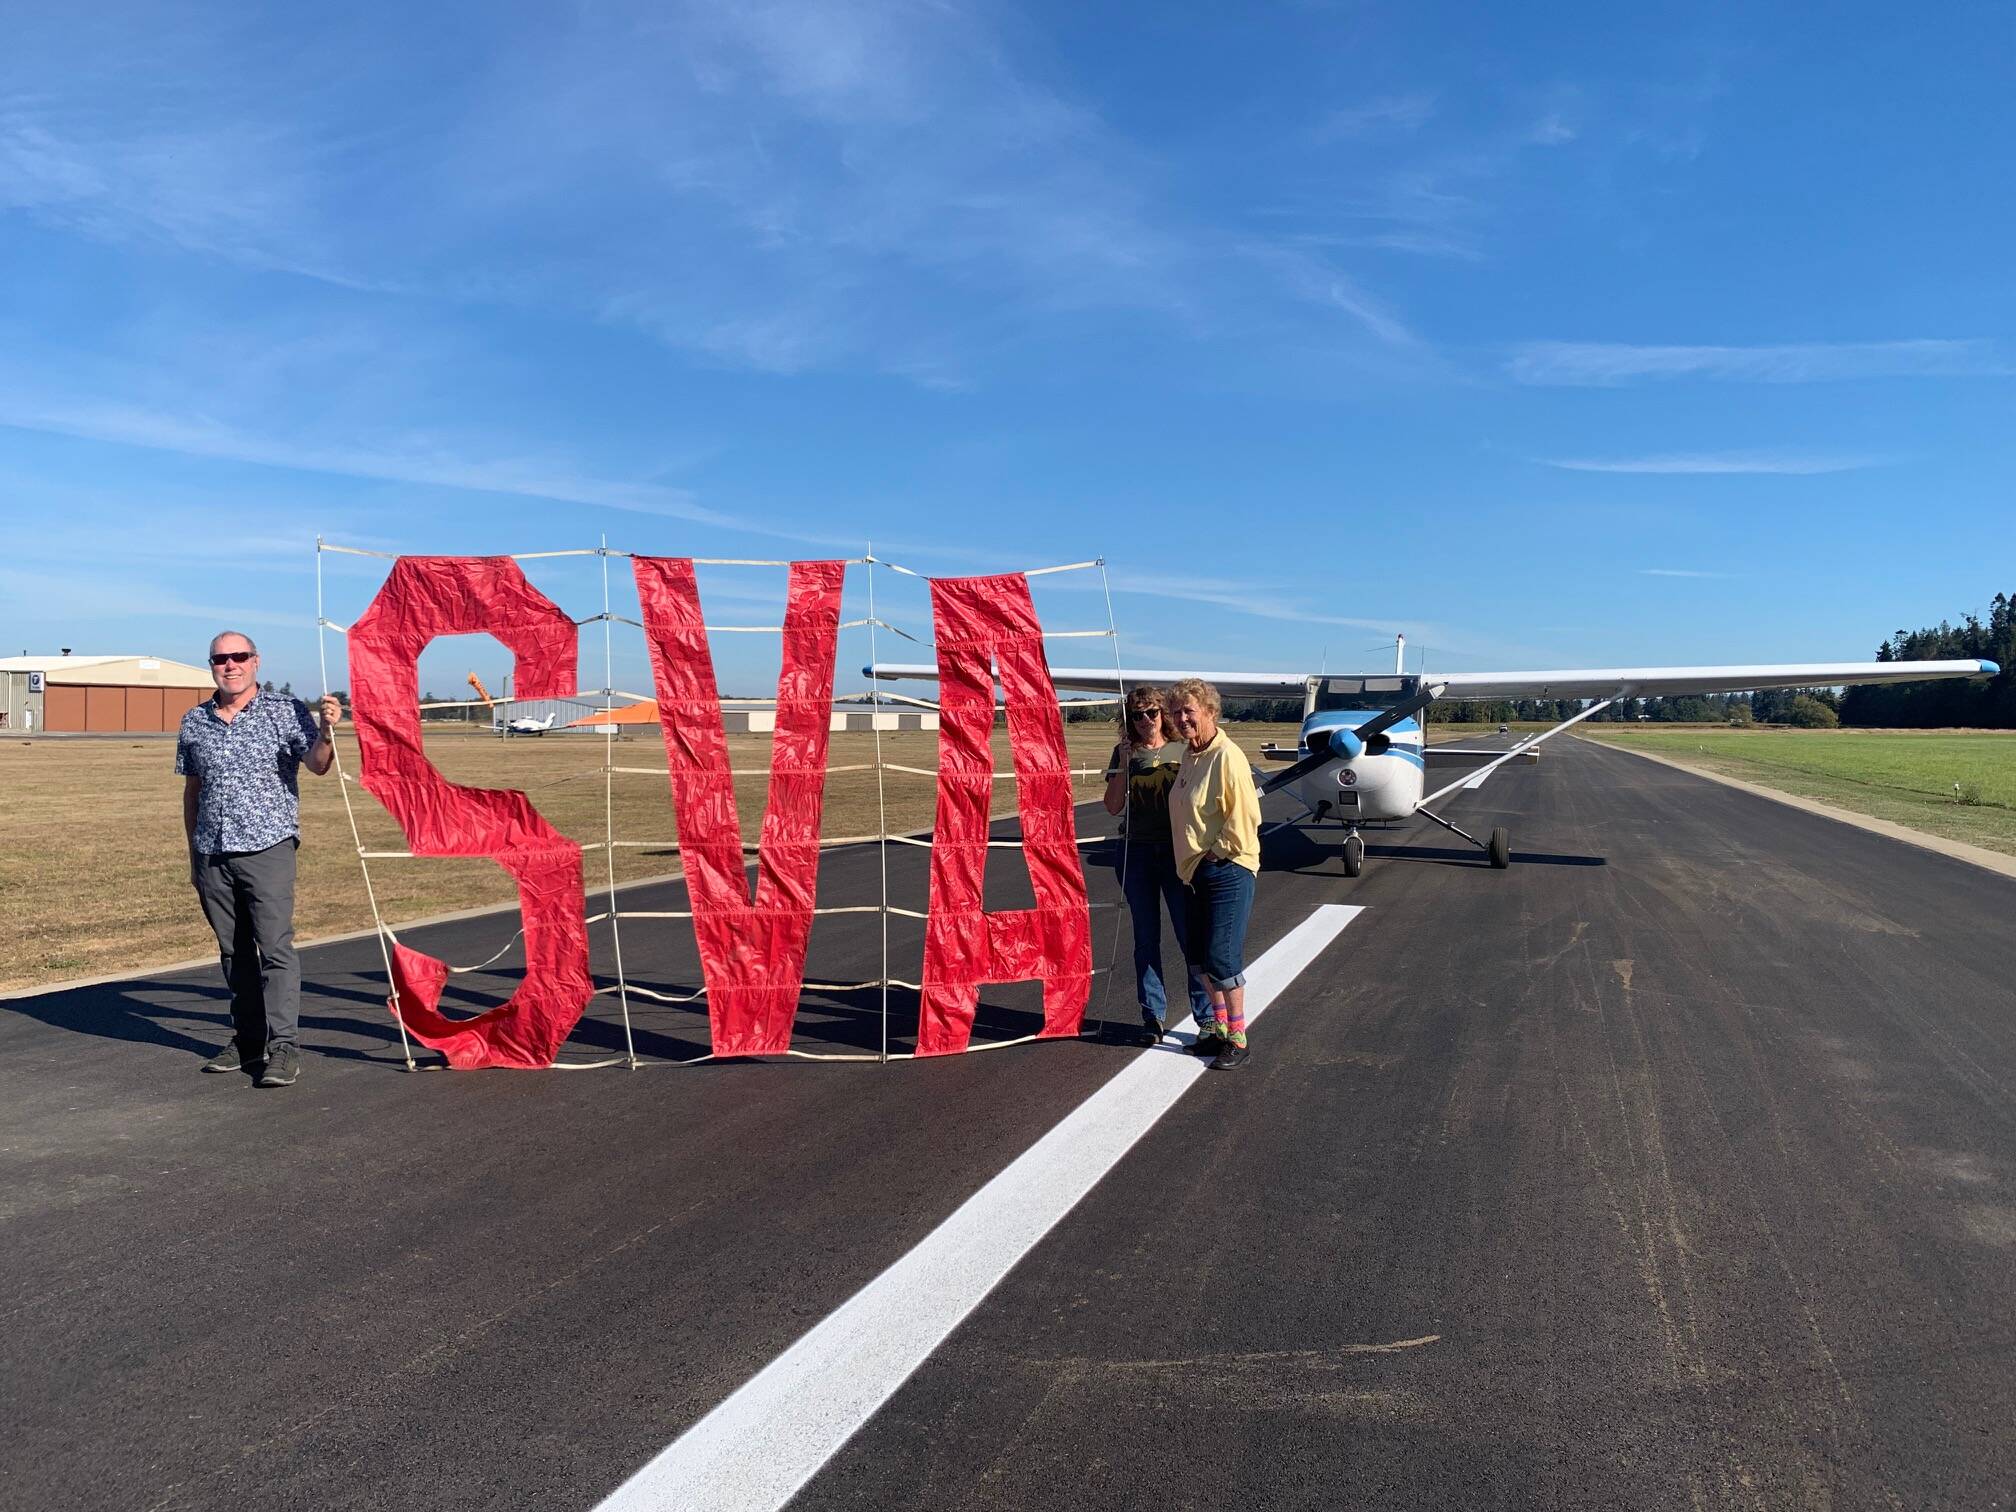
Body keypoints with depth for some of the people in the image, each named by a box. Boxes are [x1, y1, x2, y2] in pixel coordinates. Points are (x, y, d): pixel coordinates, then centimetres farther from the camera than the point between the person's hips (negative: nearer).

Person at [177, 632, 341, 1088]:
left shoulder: (286, 710, -1)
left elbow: (316, 765, -13)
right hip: (212, 854, 5)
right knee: (233, 951, 12)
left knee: (275, 946, -9)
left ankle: (283, 1046, -7)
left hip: (268, 847, -5)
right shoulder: (194, 722, 11)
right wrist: (193, 853, 19)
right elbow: (192, 790, 17)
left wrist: (326, 732, -34)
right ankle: (247, 1041, 21)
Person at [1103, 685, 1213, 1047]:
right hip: (1137, 854, 1)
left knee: (1191, 935, -1)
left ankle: (1207, 1016, 10)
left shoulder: (1182, 751, 3)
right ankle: (1153, 1016, 16)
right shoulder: (1125, 754, 5)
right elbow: (1113, 806, -2)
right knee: (1146, 938, 8)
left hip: (1176, 851, -1)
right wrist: (1124, 764, -12)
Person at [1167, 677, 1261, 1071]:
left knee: (1222, 958, -6)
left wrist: (1215, 853, -13)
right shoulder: (1189, 754, 11)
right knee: (1200, 959, 14)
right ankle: (1220, 1028, 29)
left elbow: (1245, 817, -20)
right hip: (1197, 873, 9)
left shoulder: (1226, 757, -17)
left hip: (1227, 871, -9)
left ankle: (1238, 1042, 7)